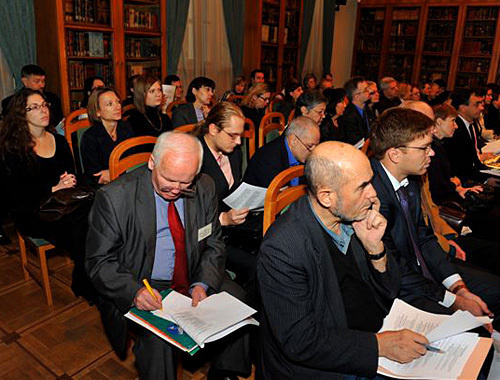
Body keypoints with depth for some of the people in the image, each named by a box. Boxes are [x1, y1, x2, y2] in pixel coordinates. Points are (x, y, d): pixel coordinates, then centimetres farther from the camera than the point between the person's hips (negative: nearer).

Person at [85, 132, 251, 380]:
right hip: (139, 288, -4)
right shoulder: (113, 198, -18)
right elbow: (99, 263, -11)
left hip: (194, 280, 4)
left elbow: (213, 245, 2)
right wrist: (134, 291, -29)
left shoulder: (204, 188, -7)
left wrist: (202, 284, -16)